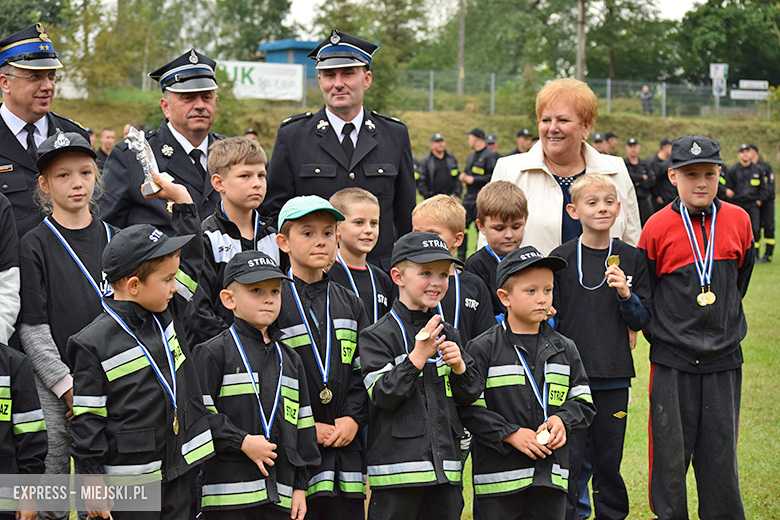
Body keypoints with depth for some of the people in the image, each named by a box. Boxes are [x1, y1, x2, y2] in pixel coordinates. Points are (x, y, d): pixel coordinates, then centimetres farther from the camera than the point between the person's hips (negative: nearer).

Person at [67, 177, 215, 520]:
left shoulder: (167, 312, 7)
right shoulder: (94, 344, -11)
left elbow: (192, 260, 19)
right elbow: (87, 421, -9)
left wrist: (181, 198, 13)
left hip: (178, 472, 6)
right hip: (127, 481, -6)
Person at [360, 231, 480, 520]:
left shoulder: (446, 334, 12)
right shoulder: (377, 336, -6)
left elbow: (470, 395, 14)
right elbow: (382, 396, -14)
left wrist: (459, 366, -6)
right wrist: (418, 356, -21)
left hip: (445, 463, 6)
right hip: (398, 461, -5)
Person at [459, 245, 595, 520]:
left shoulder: (565, 349, 10)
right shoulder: (483, 349, -5)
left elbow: (584, 402, 13)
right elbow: (469, 408, -9)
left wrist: (563, 420, -8)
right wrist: (510, 434, -16)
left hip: (550, 475, 4)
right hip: (500, 474, -4)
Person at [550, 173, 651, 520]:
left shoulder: (631, 259, 4)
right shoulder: (561, 258, -2)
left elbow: (641, 321, 5)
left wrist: (625, 294, -13)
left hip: (614, 377, 2)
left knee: (609, 458, 10)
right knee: (566, 457, -2)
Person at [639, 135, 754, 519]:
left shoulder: (738, 221, 2)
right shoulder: (658, 228, -5)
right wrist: (659, 332, 6)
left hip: (724, 361, 2)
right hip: (672, 362, -2)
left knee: (720, 455, 6)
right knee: (669, 455, 3)